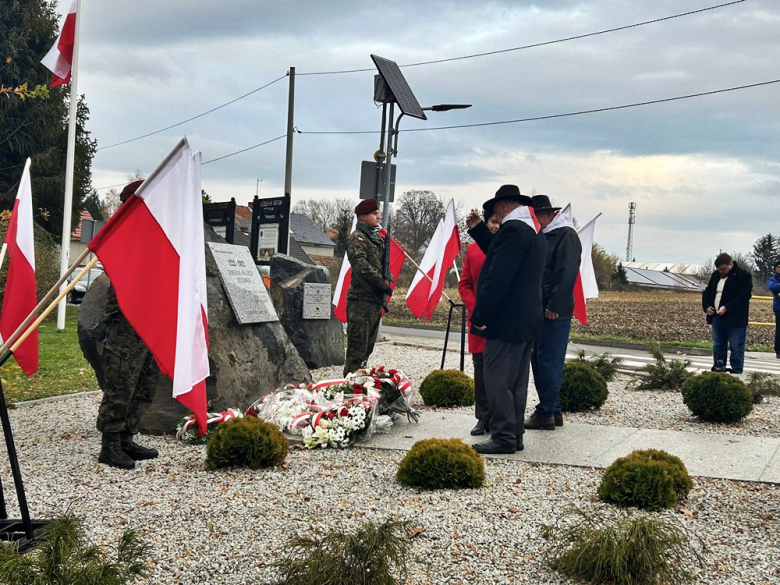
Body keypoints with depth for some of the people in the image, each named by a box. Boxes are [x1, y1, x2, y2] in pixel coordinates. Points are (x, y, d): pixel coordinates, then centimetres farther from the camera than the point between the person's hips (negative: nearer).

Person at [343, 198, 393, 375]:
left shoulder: (377, 238, 20)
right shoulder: (357, 238, -7)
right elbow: (362, 265, -20)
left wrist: (385, 283, 9)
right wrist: (383, 283, -16)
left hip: (375, 299, 9)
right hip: (361, 299, -9)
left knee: (368, 345, 13)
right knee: (358, 344, -9)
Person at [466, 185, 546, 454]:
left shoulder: (512, 230, -16)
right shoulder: (532, 230, 16)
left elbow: (498, 277, -22)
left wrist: (480, 315, -18)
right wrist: (477, 229, 25)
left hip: (508, 321, -10)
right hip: (527, 320, 10)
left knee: (497, 379, -6)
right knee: (515, 381, 13)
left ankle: (503, 438, -4)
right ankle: (514, 436, 19)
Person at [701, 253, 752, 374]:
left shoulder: (743, 276, -9)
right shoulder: (716, 275, 12)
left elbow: (744, 296, -18)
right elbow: (707, 291, 19)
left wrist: (727, 308, -25)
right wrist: (706, 306, 0)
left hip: (735, 320, -7)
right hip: (717, 317, 7)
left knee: (736, 348, -1)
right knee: (718, 346, 15)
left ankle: (736, 372, 3)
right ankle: (718, 370, 24)